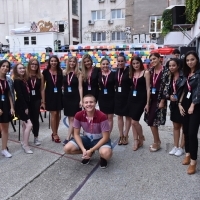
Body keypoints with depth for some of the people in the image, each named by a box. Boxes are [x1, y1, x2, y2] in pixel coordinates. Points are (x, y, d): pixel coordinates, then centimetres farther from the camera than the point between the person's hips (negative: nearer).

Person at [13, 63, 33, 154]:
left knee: (25, 124, 16)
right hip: (21, 106, -9)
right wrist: (25, 107, -18)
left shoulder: (25, 79, 12)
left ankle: (23, 142, 29)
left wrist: (27, 106, 8)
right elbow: (19, 95, -18)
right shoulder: (17, 81, -12)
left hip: (26, 105, 9)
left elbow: (27, 94, 11)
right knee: (29, 124, -14)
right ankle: (25, 145, -5)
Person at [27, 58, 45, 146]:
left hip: (37, 99, 2)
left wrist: (43, 101, 3)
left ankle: (36, 137, 18)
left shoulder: (40, 76, 4)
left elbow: (42, 89, 5)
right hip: (27, 99, -2)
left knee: (35, 118, 7)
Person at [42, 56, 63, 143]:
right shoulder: (45, 72, -2)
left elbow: (62, 83, 11)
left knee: (58, 115, 7)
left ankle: (54, 133, 22)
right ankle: (55, 134, 9)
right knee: (53, 114, -4)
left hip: (58, 95, 3)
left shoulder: (60, 71, 4)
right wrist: (43, 97, -4)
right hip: (50, 95, -3)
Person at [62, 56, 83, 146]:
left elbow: (80, 87, -6)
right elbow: (62, 85, 8)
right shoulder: (64, 72, 5)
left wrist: (81, 100, -11)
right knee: (70, 118, 10)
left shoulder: (78, 73, -4)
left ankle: (67, 138, -1)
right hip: (66, 97, 4)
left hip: (75, 98, -4)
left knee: (72, 119, -3)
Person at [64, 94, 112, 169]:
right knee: (67, 149, -16)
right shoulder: (78, 115, -18)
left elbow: (105, 137, -22)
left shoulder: (102, 116, -29)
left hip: (100, 139, -4)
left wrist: (91, 150, -24)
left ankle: (102, 156, 4)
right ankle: (88, 154, 12)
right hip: (87, 138, 4)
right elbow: (76, 134, -8)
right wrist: (83, 149, -22)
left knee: (106, 153, -37)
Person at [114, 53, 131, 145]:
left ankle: (125, 136, 18)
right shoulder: (116, 71, 5)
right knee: (119, 116, 11)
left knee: (127, 116, 8)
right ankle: (121, 136, 23)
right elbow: (114, 83, 10)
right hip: (118, 96, 5)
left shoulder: (129, 71, -11)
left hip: (127, 96, -5)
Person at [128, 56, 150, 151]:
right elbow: (131, 86, 12)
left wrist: (147, 103, -9)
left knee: (134, 121, -7)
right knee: (133, 121, 8)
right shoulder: (131, 73, 11)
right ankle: (136, 141, 22)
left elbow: (148, 89, -7)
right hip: (131, 98, 6)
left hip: (141, 99, -5)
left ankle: (141, 138, 20)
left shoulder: (146, 72, -5)